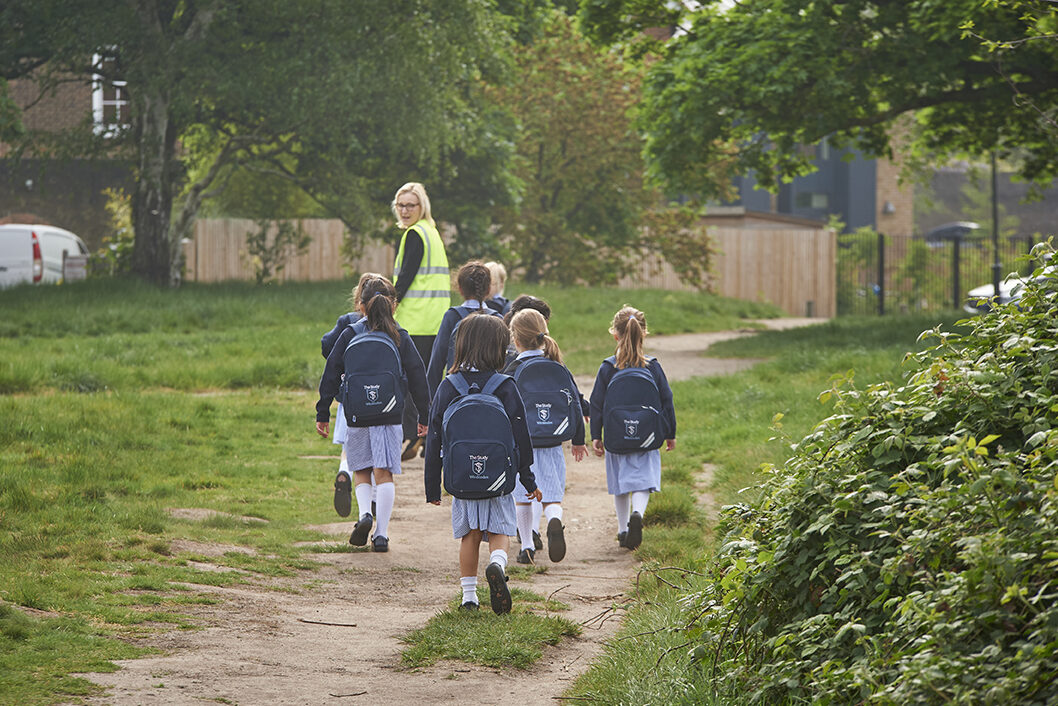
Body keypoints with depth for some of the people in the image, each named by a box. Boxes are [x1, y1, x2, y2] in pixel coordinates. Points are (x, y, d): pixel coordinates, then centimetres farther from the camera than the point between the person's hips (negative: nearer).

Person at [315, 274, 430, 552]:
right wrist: (424, 416, 10)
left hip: (357, 416, 0)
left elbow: (331, 375, -1)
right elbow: (417, 377, 2)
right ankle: (381, 533, -1)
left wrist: (323, 414, 4)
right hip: (390, 417, 0)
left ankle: (364, 513, -10)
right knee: (384, 473, 4)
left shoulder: (349, 335, 0)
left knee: (361, 471, 15)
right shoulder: (400, 337, 1)